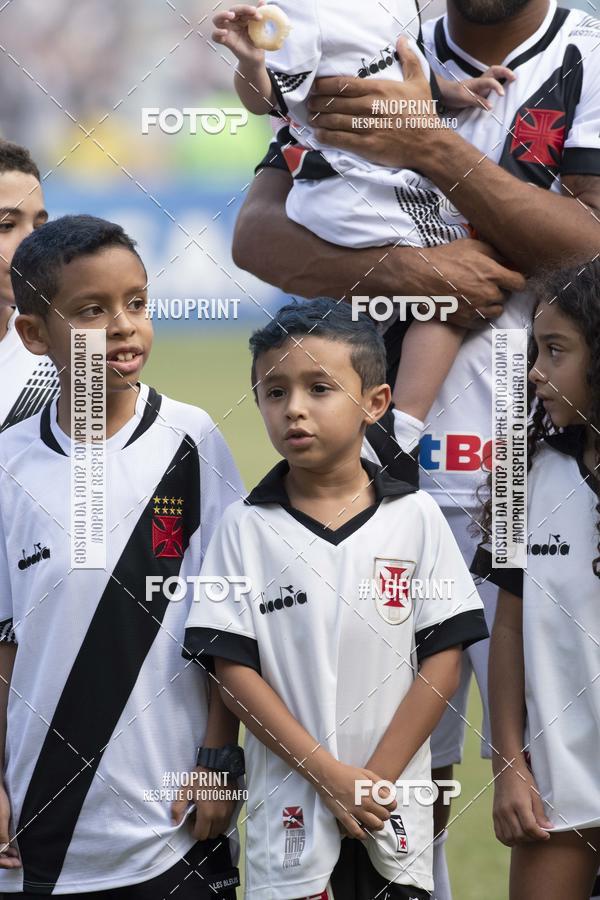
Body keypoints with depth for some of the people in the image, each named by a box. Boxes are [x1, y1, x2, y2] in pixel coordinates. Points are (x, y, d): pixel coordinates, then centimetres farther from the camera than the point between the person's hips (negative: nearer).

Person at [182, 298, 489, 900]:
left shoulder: (416, 518, 1)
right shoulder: (246, 529, -1)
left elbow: (443, 658, -1)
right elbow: (234, 669, -4)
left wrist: (379, 779, -10)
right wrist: (330, 774, -12)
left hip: (394, 811, 1)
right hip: (290, 811, 0)